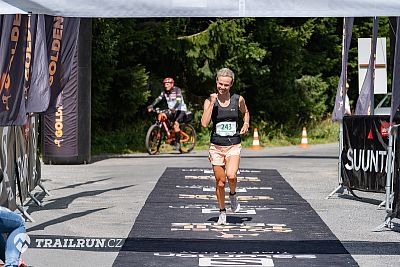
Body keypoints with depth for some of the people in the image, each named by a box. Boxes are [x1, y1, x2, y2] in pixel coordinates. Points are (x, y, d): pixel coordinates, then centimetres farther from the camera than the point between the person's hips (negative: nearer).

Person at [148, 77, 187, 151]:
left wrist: (174, 108, -46)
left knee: (176, 123, -28)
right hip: (171, 111, 7)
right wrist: (151, 106, -26)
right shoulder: (164, 92, 2)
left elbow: (179, 101, -28)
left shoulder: (177, 90, -14)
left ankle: (177, 142, -23)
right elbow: (158, 99, -10)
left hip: (180, 110, -7)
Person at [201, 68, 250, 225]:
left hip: (233, 146, -1)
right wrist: (212, 103, -18)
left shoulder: (238, 100, 0)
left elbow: (245, 112, 22)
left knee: (231, 175, -25)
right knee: (220, 182, 6)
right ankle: (222, 212, 25)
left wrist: (246, 124, 3)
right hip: (216, 146, 1)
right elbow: (204, 123, -16)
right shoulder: (210, 101, -3)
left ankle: (233, 195, 7)